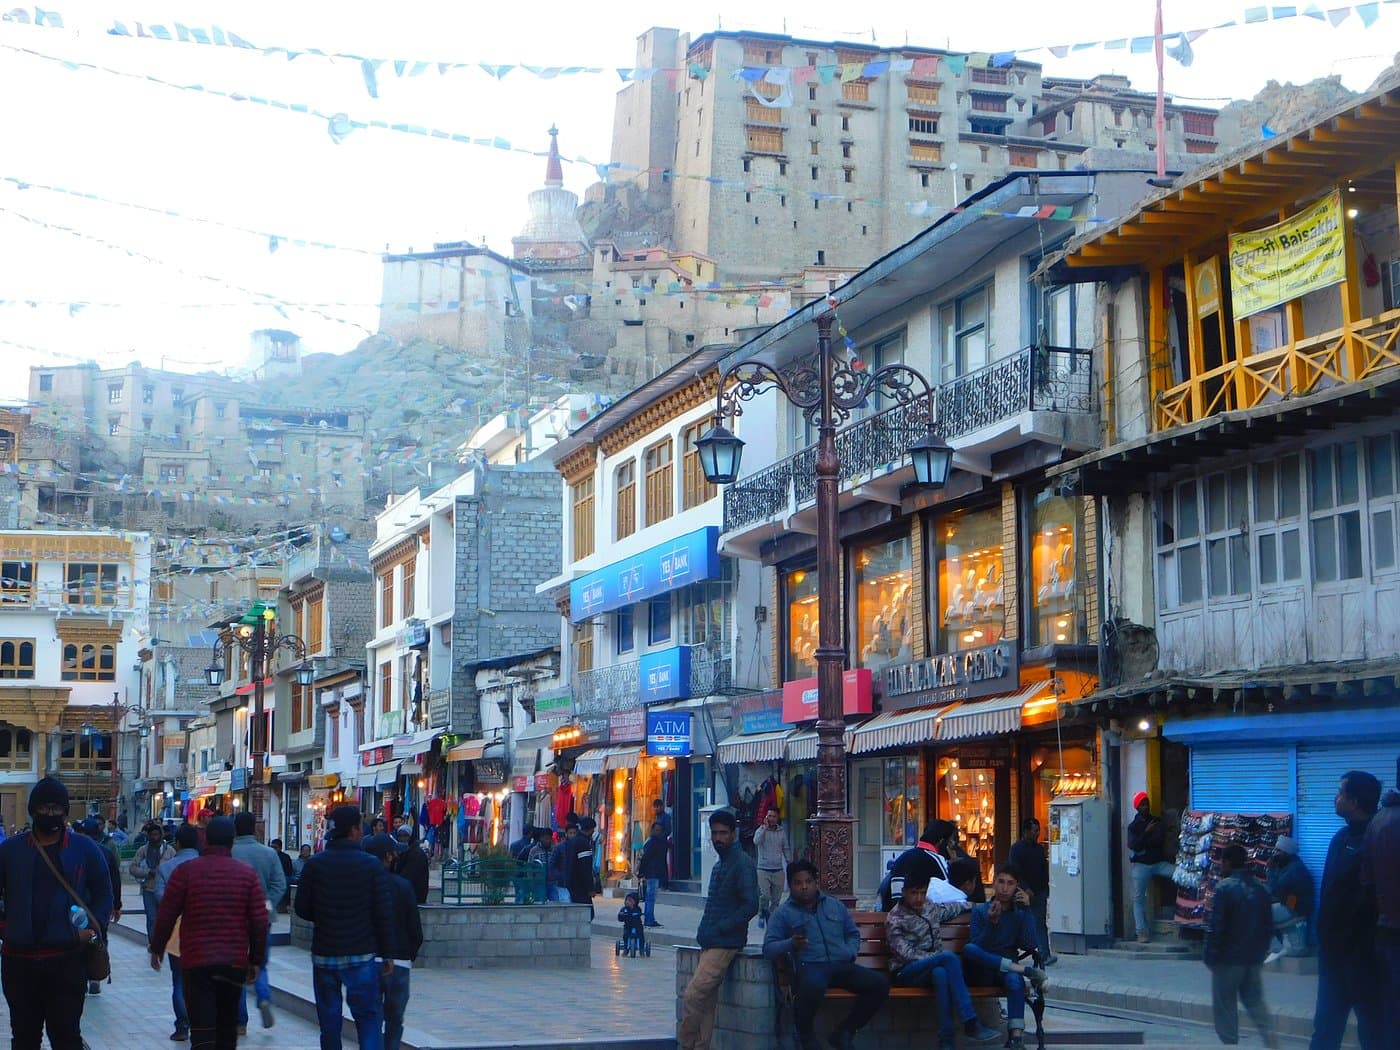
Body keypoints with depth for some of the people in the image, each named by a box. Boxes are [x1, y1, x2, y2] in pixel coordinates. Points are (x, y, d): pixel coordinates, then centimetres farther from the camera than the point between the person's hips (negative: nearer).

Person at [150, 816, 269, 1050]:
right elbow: (260, 921, -1)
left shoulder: (185, 871, -5)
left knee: (202, 1029, -6)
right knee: (227, 1025, 17)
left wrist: (156, 949, 11)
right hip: (235, 962, 2)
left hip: (196, 961, -2)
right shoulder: (247, 874, 0)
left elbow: (166, 915, -3)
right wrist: (256, 960, 8)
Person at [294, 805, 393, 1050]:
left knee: (329, 1020, 10)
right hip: (362, 956, -2)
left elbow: (302, 908, 1)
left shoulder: (315, 865, -3)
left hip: (324, 955, 2)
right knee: (369, 1016, 2)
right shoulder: (371, 865, -8)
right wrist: (387, 954, 1)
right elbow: (384, 913, -7)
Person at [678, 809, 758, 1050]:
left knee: (692, 996, -15)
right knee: (706, 1001, 7)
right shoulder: (719, 864, 19)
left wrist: (719, 929, -16)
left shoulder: (742, 864, -10)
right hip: (710, 944, 9)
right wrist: (704, 932, 12)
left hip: (725, 944, -9)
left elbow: (750, 906, -17)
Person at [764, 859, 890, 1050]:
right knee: (813, 987, -42)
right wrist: (791, 944, -18)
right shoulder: (784, 912, 10)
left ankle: (844, 1033, -3)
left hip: (841, 965, 5)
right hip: (810, 967, -4)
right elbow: (768, 948, 2)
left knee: (880, 984, -21)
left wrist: (849, 952, 5)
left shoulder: (835, 906, 23)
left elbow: (854, 934, 28)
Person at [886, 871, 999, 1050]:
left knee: (940, 974, -37)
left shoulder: (930, 907, 14)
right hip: (906, 973, -5)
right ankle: (970, 1024, -36)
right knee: (950, 957, -33)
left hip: (933, 968, 5)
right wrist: (939, 957, -20)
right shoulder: (895, 919, -6)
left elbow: (951, 908, 35)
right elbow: (906, 954, -15)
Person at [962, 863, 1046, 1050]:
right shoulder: (980, 911, 8)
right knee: (968, 949, -34)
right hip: (981, 973, -1)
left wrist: (1027, 910, -6)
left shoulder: (1021, 914, 13)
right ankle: (1026, 970, -31)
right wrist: (991, 923, -20)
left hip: (1005, 972, 1)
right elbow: (976, 947, -6)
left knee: (1014, 979, -36)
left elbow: (1030, 946, -5)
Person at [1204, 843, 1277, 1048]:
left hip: (1228, 960, -6)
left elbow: (1216, 927, -17)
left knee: (1225, 1007, 4)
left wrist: (1210, 957, -9)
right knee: (1256, 1003, 13)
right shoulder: (1259, 888, 6)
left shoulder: (1225, 887, -15)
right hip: (1254, 959, 6)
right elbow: (1268, 926, 11)